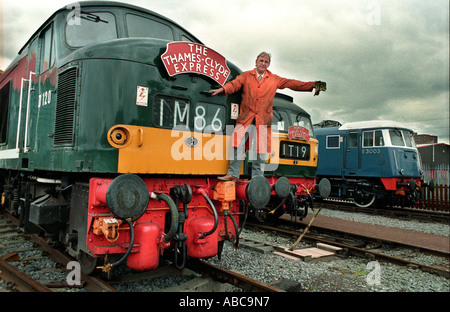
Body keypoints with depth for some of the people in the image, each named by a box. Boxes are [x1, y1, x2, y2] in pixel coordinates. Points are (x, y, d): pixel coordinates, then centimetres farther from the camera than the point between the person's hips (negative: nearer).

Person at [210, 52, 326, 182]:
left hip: (264, 119, 1)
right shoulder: (246, 76, 11)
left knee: (261, 148, 1)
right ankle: (233, 174, -3)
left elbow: (291, 83, 12)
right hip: (246, 117, -1)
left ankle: (256, 177, 11)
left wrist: (311, 85, 6)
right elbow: (234, 84, -3)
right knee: (237, 143, -12)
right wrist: (222, 89, -24)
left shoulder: (274, 79, 15)